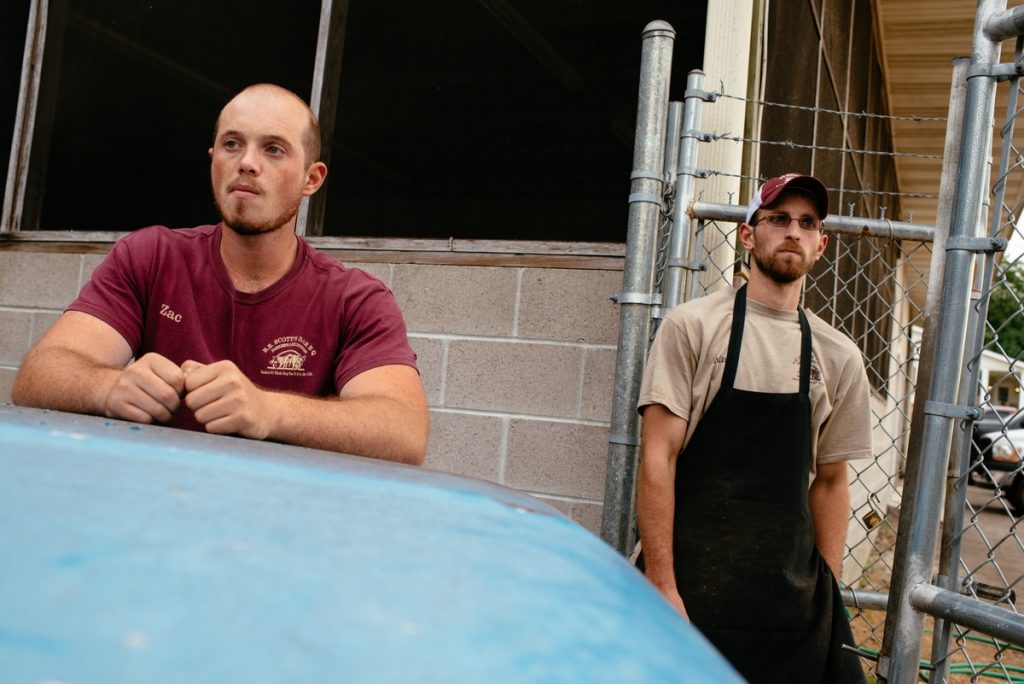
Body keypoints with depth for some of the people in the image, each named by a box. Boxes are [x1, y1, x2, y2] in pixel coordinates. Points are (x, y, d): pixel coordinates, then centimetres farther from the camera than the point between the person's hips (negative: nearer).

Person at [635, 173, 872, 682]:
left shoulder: (839, 357, 8)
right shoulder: (692, 325, -4)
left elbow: (829, 481, 14)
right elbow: (657, 457, -9)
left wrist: (827, 591, 7)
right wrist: (661, 585, -14)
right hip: (691, 584, -3)